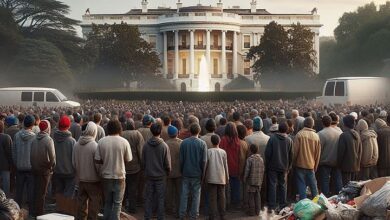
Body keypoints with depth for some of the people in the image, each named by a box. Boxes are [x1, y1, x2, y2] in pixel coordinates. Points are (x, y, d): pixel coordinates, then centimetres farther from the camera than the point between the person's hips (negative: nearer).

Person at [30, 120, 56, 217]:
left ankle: (35, 213, 25)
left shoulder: (35, 140, -1)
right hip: (45, 170, -5)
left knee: (36, 191, 16)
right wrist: (51, 167, 0)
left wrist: (33, 165, 12)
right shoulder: (48, 140, -15)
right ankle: (39, 213, 10)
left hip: (35, 168, 5)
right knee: (42, 192, 5)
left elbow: (31, 155, 3)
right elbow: (52, 157, -15)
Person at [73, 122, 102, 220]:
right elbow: (98, 165, -16)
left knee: (81, 205, 16)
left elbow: (74, 163, 6)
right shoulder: (95, 146, -19)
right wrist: (101, 177, -1)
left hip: (81, 180, 5)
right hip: (93, 181, -5)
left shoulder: (76, 145, -3)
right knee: (93, 205, 7)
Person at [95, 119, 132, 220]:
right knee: (117, 203, 9)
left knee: (107, 202, 18)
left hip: (106, 175, 2)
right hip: (119, 176, -2)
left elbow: (97, 160, -6)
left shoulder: (101, 141, -8)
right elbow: (128, 159, -4)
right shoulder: (124, 142, -12)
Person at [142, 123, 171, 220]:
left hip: (149, 176, 2)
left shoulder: (146, 145, -6)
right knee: (160, 199, 7)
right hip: (160, 176, -2)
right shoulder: (164, 146, -13)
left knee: (148, 198, 10)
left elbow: (143, 161, 3)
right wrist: (168, 172, 9)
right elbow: (167, 163, -8)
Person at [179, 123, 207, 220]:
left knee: (184, 195, 8)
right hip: (197, 174, -1)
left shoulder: (184, 143, -5)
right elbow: (204, 161, -7)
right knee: (196, 195, 7)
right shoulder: (202, 144, -8)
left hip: (186, 173, 1)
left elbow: (181, 159, -3)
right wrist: (202, 174, 3)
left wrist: (182, 171, 9)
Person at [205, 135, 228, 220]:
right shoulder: (223, 152, 2)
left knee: (212, 197, 0)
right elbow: (225, 166, 5)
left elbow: (205, 165, -1)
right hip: (221, 178, 2)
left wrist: (204, 176, 9)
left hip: (211, 178, -1)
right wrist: (227, 177, 15)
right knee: (221, 196, 9)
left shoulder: (208, 151, -3)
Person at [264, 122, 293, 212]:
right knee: (283, 185, 13)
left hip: (273, 166, -2)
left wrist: (267, 165, 2)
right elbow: (291, 155, 3)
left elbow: (267, 153, -10)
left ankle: (272, 206, 4)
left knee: (272, 185, 4)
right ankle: (283, 205, 16)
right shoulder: (289, 140, -4)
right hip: (284, 167, 2)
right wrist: (289, 167, 15)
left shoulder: (272, 138, -11)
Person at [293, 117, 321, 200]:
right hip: (311, 165, 3)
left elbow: (295, 151, -9)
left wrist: (293, 163, 4)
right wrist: (315, 166, 15)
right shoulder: (316, 136, -1)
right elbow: (318, 153, 6)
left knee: (301, 187, 2)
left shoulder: (299, 135, -11)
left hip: (300, 165, -3)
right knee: (313, 186, 14)